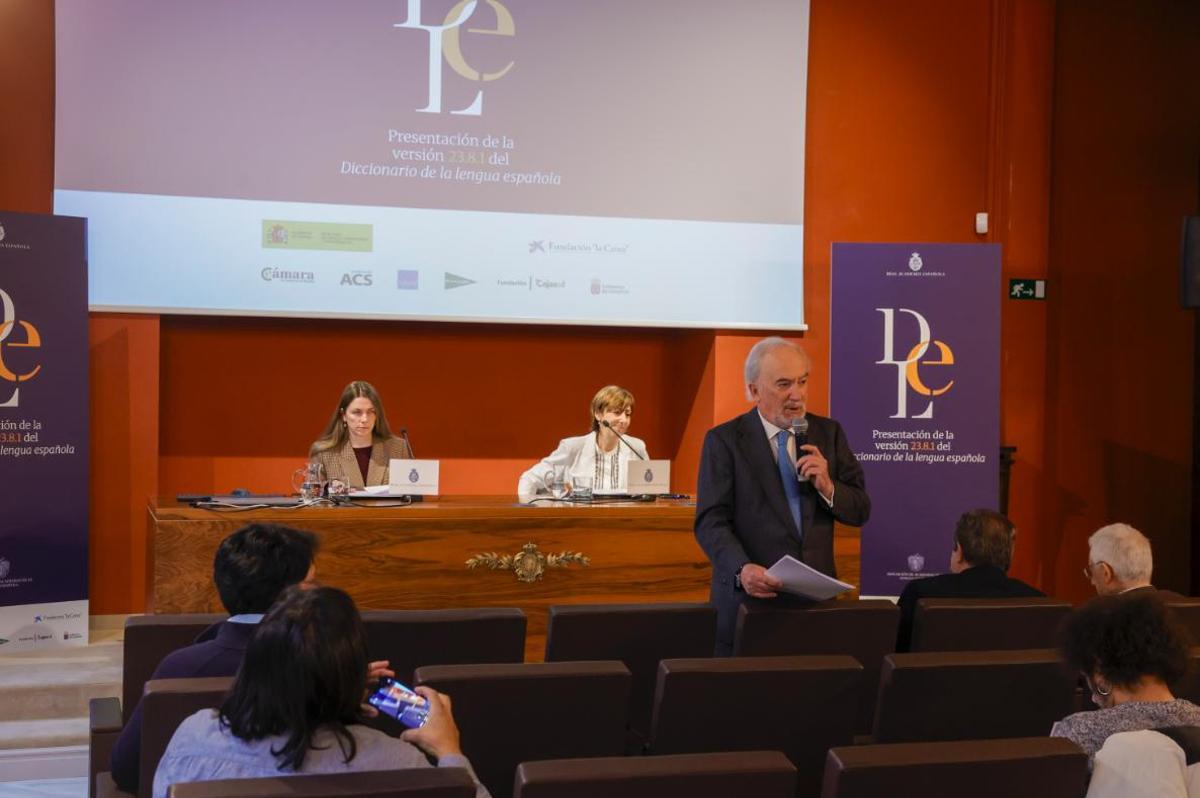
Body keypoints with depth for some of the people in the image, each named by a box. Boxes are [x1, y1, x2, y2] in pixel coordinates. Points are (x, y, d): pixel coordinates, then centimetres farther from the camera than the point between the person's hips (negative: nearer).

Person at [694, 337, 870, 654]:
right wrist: (742, 569, -28)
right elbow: (711, 522, -11)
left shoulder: (828, 433, 8)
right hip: (750, 600, -3)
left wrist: (827, 487, -13)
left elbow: (860, 511, 8)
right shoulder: (724, 440, -3)